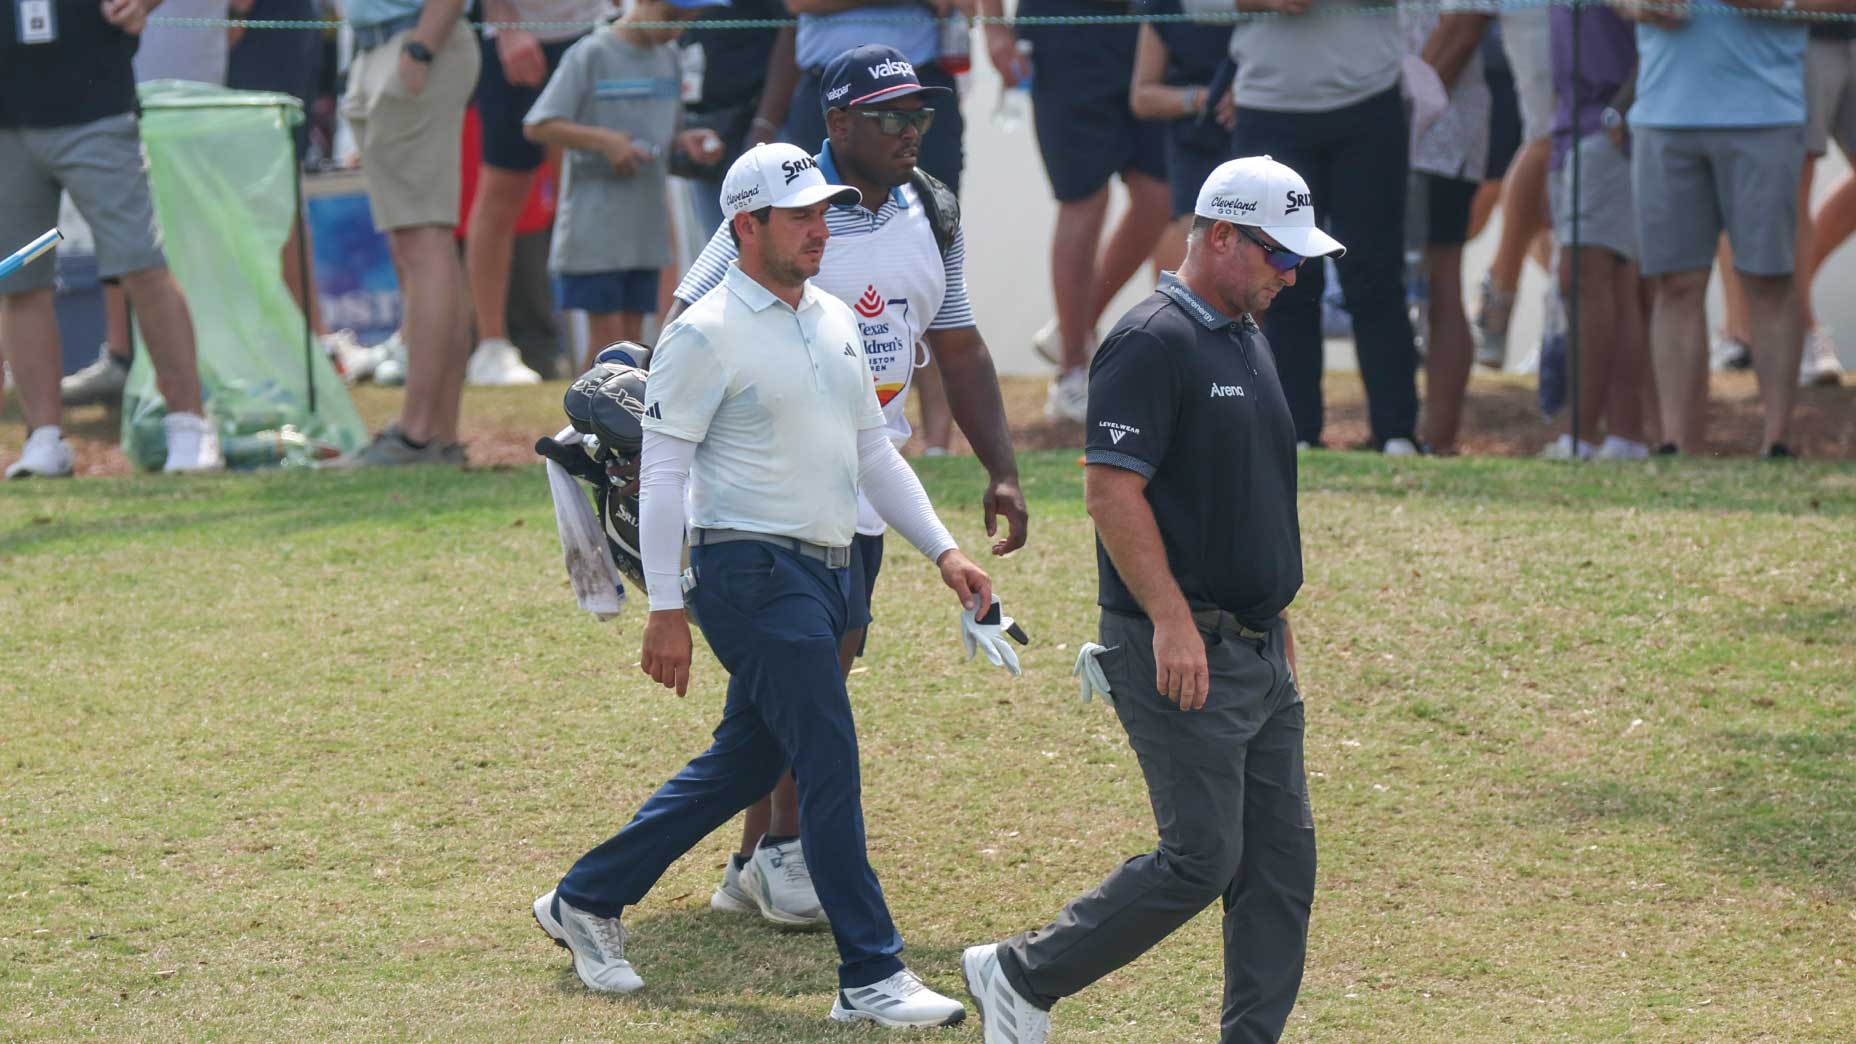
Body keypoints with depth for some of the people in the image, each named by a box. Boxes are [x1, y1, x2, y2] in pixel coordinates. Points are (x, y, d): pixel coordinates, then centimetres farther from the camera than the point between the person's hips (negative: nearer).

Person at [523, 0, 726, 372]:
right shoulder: (591, 55, -9)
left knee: (632, 339, 6)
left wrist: (686, 141, -2)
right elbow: (537, 127, -12)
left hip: (645, 226, 6)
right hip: (595, 226, -6)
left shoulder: (667, 58, 12)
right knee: (607, 341, -7)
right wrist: (603, 140, -21)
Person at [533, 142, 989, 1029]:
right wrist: (666, 611, -16)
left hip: (825, 573, 9)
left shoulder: (835, 322, 15)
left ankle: (587, 900, 27)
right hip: (752, 572, -9)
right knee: (830, 765, -11)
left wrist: (942, 550, 12)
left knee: (744, 763, 14)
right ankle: (870, 979, -9)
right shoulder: (706, 335, -10)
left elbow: (873, 453, 22)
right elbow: (662, 473, -11)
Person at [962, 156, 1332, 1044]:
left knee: (1282, 859, 5)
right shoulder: (1151, 344, -13)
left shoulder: (1248, 342, 16)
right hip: (1180, 651, -9)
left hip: (1257, 652, 9)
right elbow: (1111, 490, -19)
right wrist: (1171, 620, -24)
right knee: (1202, 857, -9)